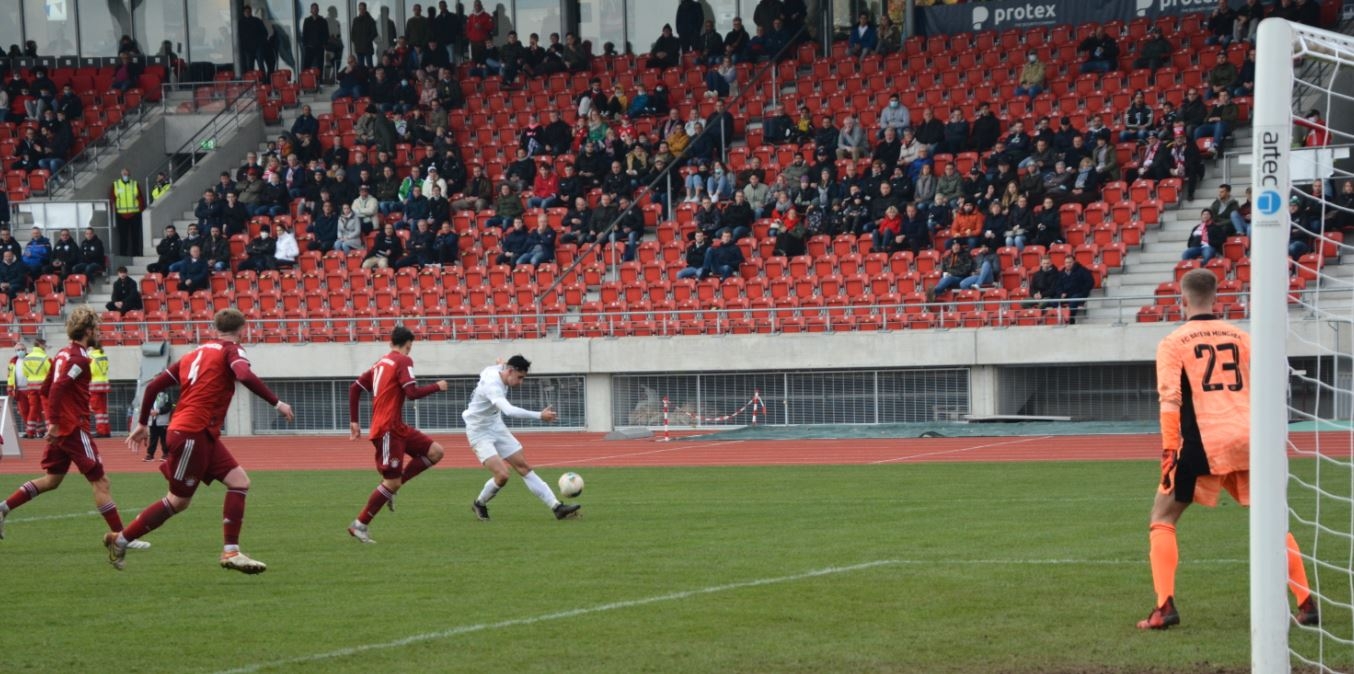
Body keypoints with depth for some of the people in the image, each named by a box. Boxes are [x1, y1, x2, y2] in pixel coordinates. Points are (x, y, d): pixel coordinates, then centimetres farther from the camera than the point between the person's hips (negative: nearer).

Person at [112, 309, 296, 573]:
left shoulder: (195, 354, 17)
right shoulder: (231, 351, -4)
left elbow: (154, 385, 16)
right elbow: (245, 376, -26)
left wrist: (142, 423, 24)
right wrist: (277, 403, -20)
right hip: (193, 434, -8)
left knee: (239, 482, 3)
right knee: (178, 501, 1)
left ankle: (231, 552, -3)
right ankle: (120, 540, 12)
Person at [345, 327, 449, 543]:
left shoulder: (381, 363, 16)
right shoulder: (403, 361, -8)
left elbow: (355, 388, 17)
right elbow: (412, 393, -19)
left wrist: (354, 421, 18)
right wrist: (437, 386, -3)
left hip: (397, 428, 9)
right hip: (388, 429, -9)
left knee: (435, 452, 6)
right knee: (392, 482, -7)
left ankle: (391, 486, 6)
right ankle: (359, 525, 0)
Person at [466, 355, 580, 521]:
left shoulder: (497, 369, -3)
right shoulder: (492, 385, -32)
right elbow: (510, 411, -48)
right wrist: (540, 416, -51)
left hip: (497, 428, 9)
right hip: (480, 433, -9)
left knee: (524, 467, 2)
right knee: (502, 475, -22)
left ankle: (557, 507, -3)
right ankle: (479, 505, 7)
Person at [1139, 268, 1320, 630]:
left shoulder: (1173, 342, 3)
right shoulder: (1241, 337, 13)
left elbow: (1170, 399, -8)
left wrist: (1169, 450, -9)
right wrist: (1269, 443, 22)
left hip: (1202, 442, -3)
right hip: (1248, 440, 3)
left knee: (1162, 519, 10)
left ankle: (1164, 607, -5)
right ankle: (1307, 604, 10)